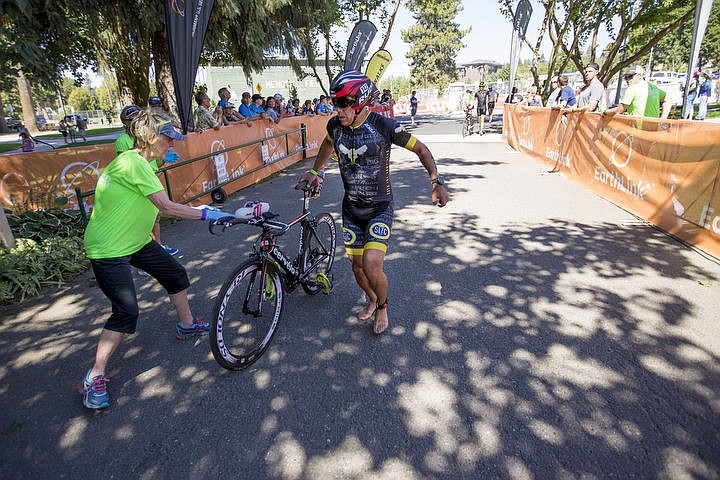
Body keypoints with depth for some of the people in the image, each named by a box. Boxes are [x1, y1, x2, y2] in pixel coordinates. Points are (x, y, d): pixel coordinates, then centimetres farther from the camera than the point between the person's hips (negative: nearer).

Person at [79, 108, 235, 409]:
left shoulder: (141, 163, 8)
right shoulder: (133, 163, -23)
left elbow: (158, 207, 9)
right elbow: (167, 207, -28)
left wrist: (199, 210, 6)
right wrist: (206, 215, -23)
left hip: (134, 241, 10)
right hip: (108, 249, -10)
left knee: (176, 274, 15)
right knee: (127, 313, -13)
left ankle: (187, 325, 36)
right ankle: (94, 378, 4)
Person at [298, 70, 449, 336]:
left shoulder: (384, 126, -18)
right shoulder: (335, 125, -5)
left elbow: (420, 149, -6)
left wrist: (436, 181, -15)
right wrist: (315, 171, 26)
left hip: (379, 208, -4)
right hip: (351, 208, 5)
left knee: (372, 268, -16)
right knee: (357, 267, 12)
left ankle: (382, 306, 17)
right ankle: (371, 300, 44)